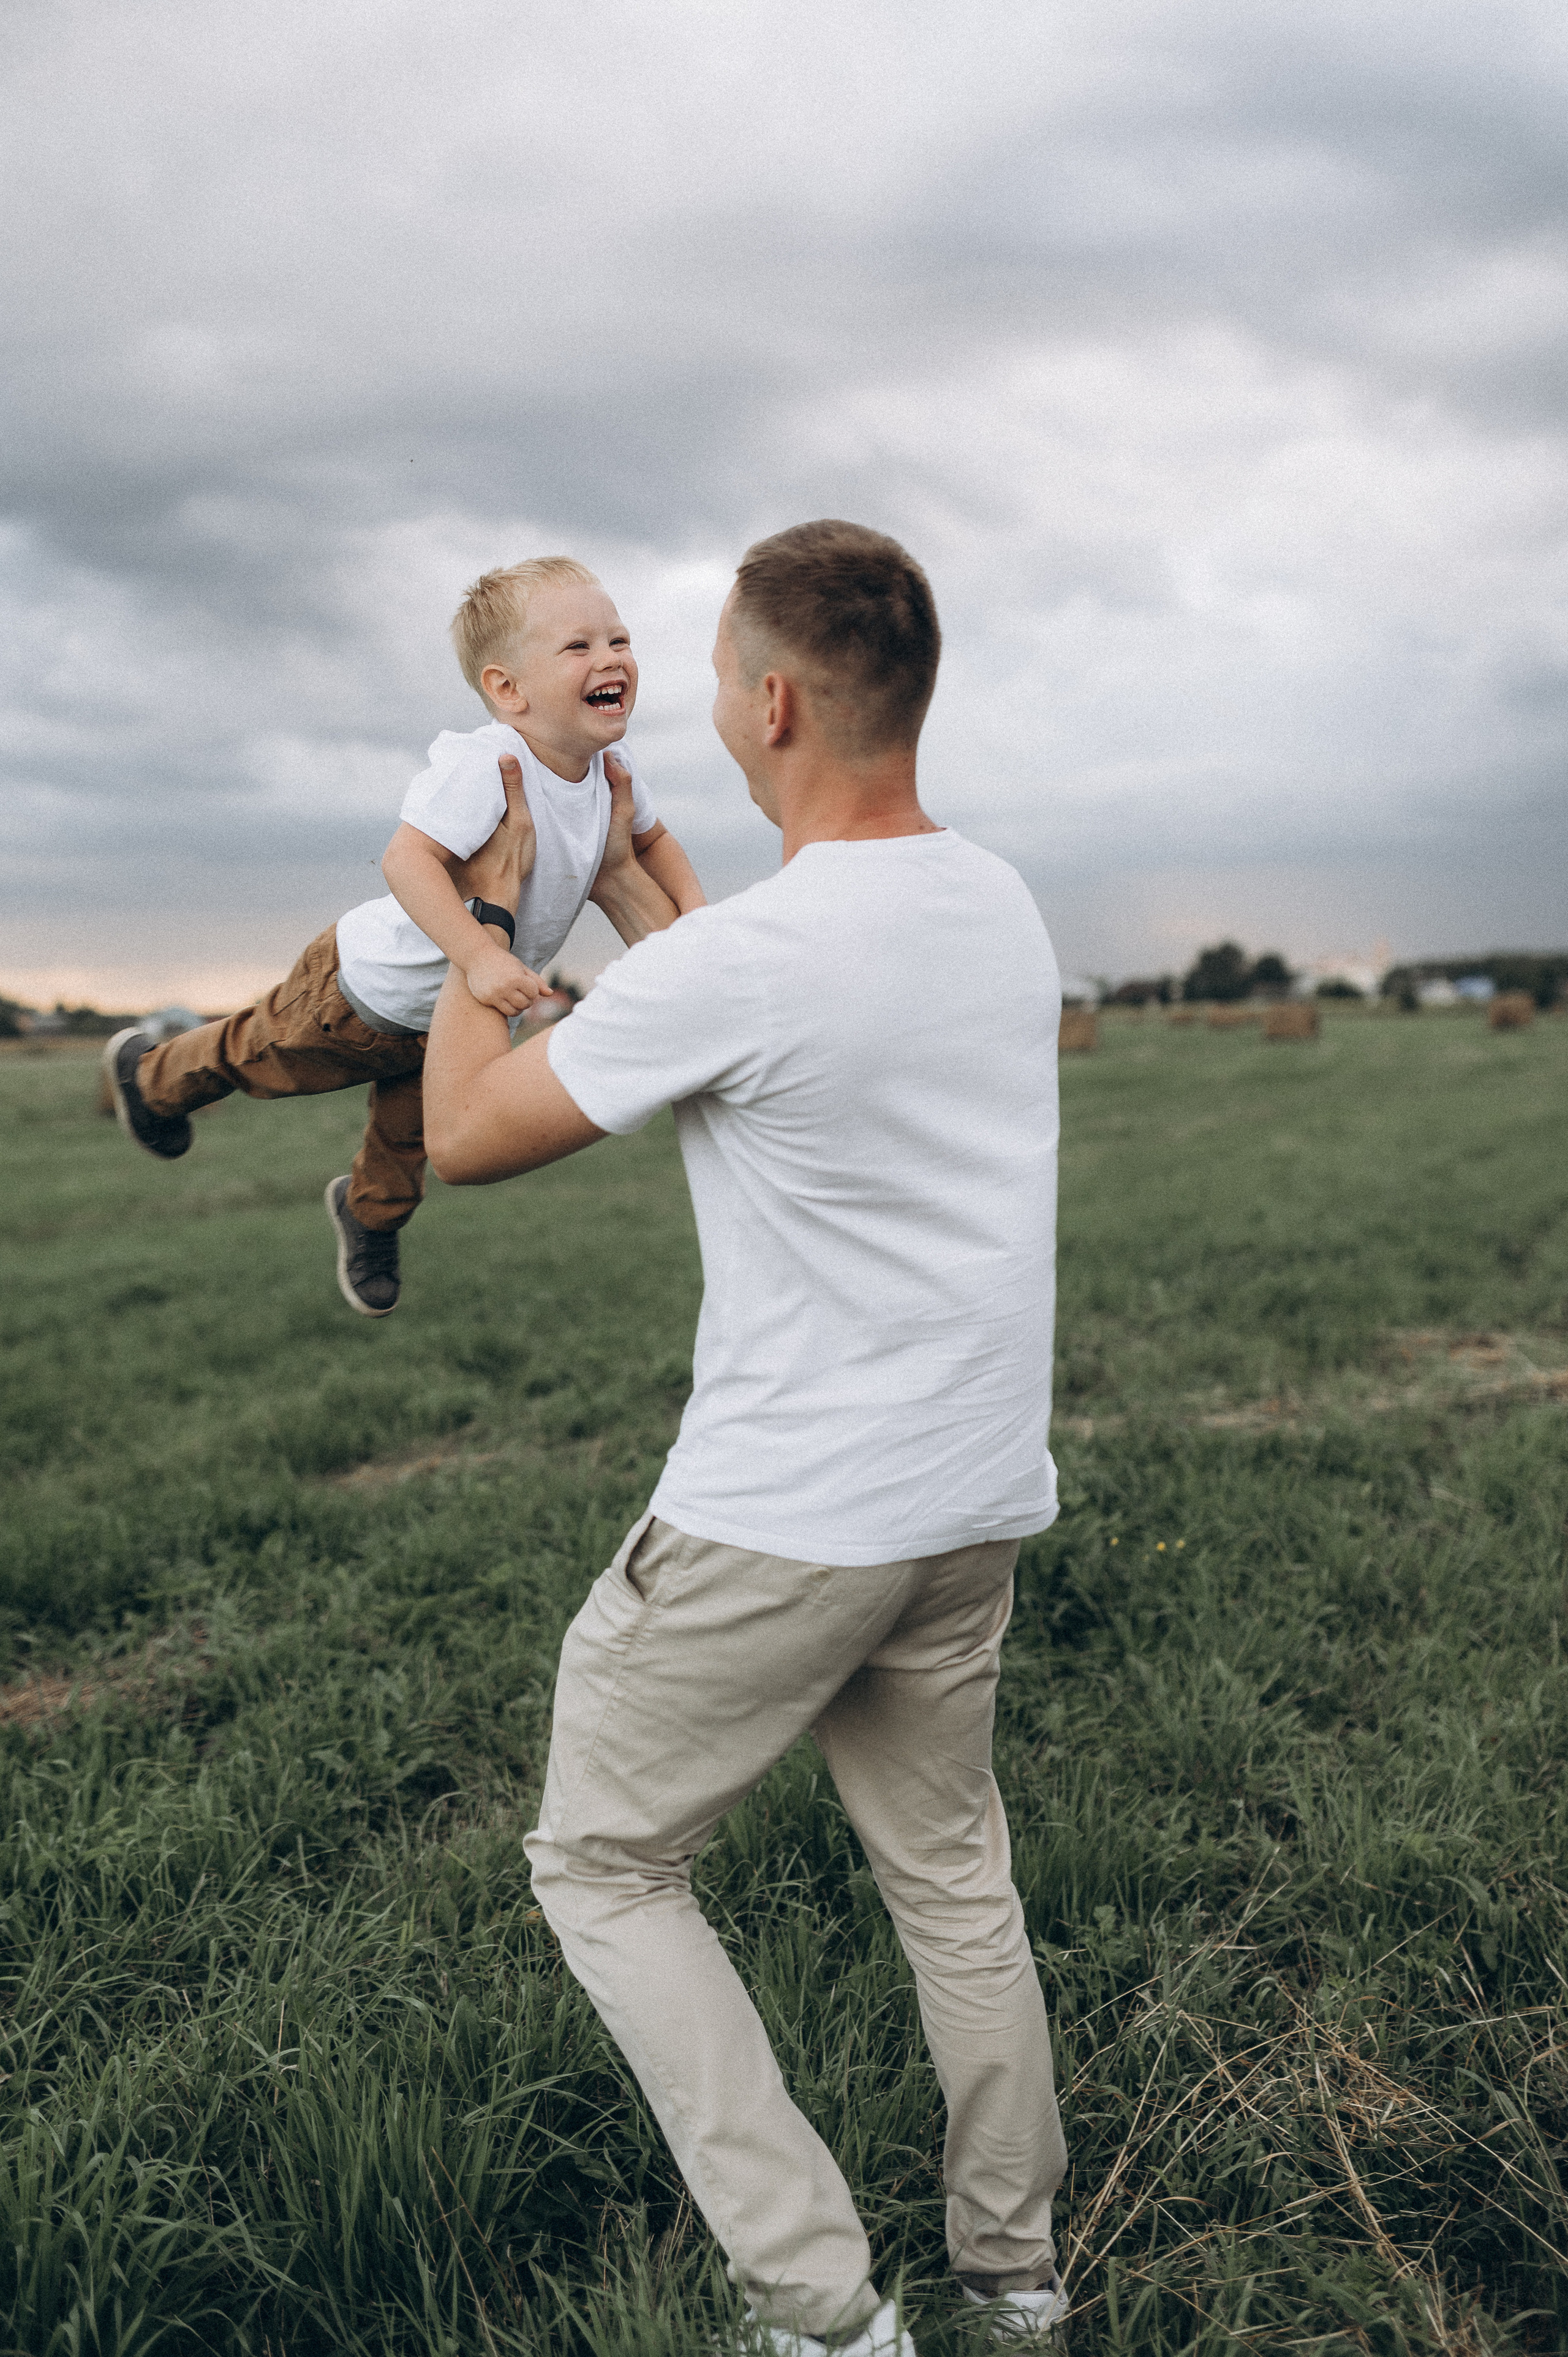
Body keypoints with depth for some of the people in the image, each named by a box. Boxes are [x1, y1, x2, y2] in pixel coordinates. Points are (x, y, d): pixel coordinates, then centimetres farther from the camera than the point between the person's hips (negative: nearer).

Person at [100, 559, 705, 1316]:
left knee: (414, 1128, 25)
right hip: (372, 986, -7)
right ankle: (152, 1073, 48)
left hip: (455, 1017, 7)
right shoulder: (483, 764, -37)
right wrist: (478, 955, -56)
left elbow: (651, 840, 8)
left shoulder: (611, 768, -12)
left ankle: (371, 1211, 56)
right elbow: (407, 859, -46)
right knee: (263, 1054, 17)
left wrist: (691, 907, -9)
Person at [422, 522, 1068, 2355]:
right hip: (979, 1504, 8)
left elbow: (465, 1135, -8)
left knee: (601, 1866, 12)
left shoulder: (740, 964, -23)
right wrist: (619, 889, 25)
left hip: (785, 1519, -7)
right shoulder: (1005, 911, 1)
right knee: (947, 1862, 24)